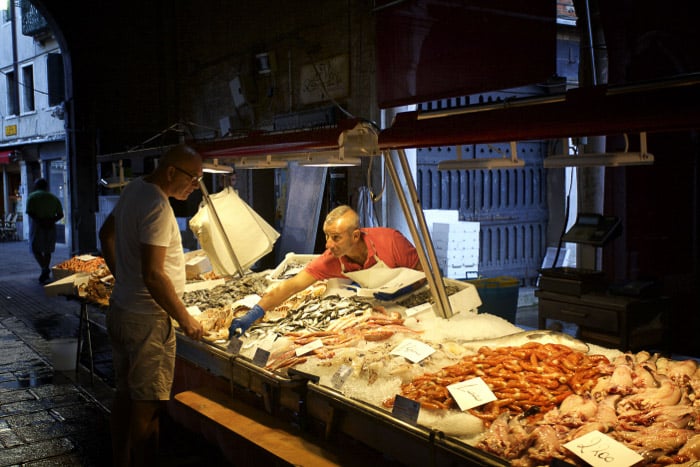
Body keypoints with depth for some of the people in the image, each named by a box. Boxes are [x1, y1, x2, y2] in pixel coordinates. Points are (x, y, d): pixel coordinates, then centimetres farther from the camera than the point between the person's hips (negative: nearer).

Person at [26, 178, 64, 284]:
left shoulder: (32, 196, 0)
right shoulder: (54, 197, 12)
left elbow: (29, 212, -14)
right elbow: (60, 215, 6)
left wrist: (39, 221, -14)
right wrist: (51, 221, -2)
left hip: (36, 226, -4)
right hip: (50, 227, 4)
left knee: (36, 249, 4)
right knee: (47, 250, 12)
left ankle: (44, 269, -17)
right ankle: (45, 275, 14)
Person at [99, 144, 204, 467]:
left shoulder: (134, 188, 7)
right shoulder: (157, 207, -23)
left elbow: (106, 235, 21)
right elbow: (153, 275, -27)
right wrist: (185, 320, -17)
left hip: (120, 310, 10)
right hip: (146, 320, -10)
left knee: (125, 395, 20)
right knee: (148, 405, -1)